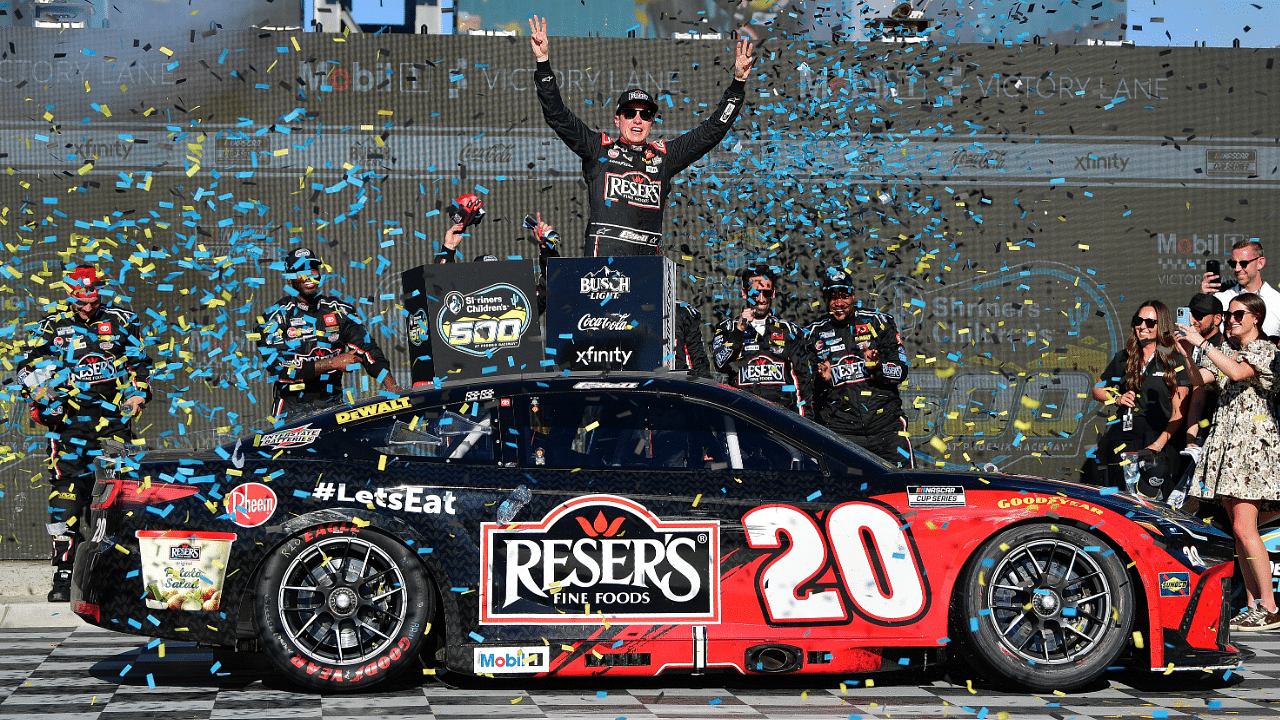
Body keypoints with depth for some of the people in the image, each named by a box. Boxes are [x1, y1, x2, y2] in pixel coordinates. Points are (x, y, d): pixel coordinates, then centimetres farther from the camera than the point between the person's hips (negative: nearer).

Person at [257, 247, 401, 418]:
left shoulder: (339, 311, 11)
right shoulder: (276, 314, 1)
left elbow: (368, 349, 4)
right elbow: (278, 366, -10)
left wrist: (395, 390, -11)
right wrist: (332, 363, -14)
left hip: (332, 402, 2)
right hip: (293, 407, -2)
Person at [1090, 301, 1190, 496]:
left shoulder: (1175, 361, 4)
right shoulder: (1122, 359, 16)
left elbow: (1178, 412, -1)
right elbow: (1097, 390, 28)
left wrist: (1159, 444, -12)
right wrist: (1117, 398, 6)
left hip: (1160, 438, -3)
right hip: (1123, 437, 3)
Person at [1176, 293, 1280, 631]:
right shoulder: (1226, 348, 19)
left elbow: (1236, 371, -21)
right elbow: (1199, 378, 10)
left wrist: (1201, 342, -22)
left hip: (1253, 439, -7)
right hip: (1225, 440, 7)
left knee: (1244, 528, -14)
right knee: (1238, 529, 4)